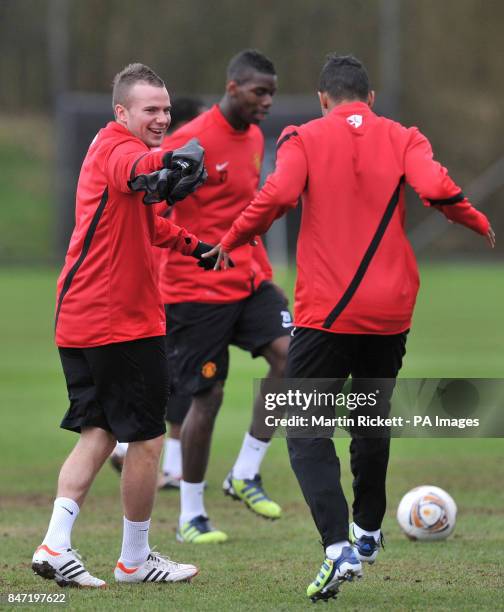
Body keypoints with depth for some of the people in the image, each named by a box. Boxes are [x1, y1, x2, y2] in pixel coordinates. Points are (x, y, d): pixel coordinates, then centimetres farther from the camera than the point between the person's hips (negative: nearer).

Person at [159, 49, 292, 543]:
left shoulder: (254, 138, 11)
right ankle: (190, 516, 12)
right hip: (197, 290, -7)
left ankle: (245, 474, 1)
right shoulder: (192, 140, -15)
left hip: (247, 282, 7)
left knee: (290, 355, -13)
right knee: (206, 397, -3)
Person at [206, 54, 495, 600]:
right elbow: (436, 189, -12)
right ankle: (368, 531, 38)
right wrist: (479, 224, 5)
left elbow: (277, 196, -16)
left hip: (325, 313, -3)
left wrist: (230, 242, -1)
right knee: (372, 423, 24)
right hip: (390, 313, 3)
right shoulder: (402, 139, 4)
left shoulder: (304, 139, -1)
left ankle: (339, 547, -18)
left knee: (307, 434, -1)